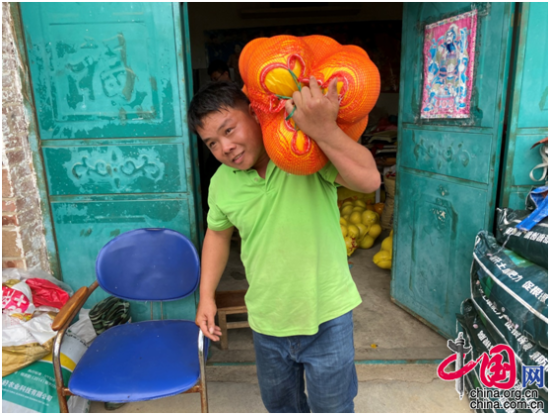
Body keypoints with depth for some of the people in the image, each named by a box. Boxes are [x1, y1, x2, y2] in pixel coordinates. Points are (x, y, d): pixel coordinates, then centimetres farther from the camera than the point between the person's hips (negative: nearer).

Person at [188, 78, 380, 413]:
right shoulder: (221, 183, -7)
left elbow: (370, 180, -33)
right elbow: (218, 233, 10)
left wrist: (324, 130, -47)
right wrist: (207, 295, 6)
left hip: (326, 315, -3)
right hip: (266, 320, 4)